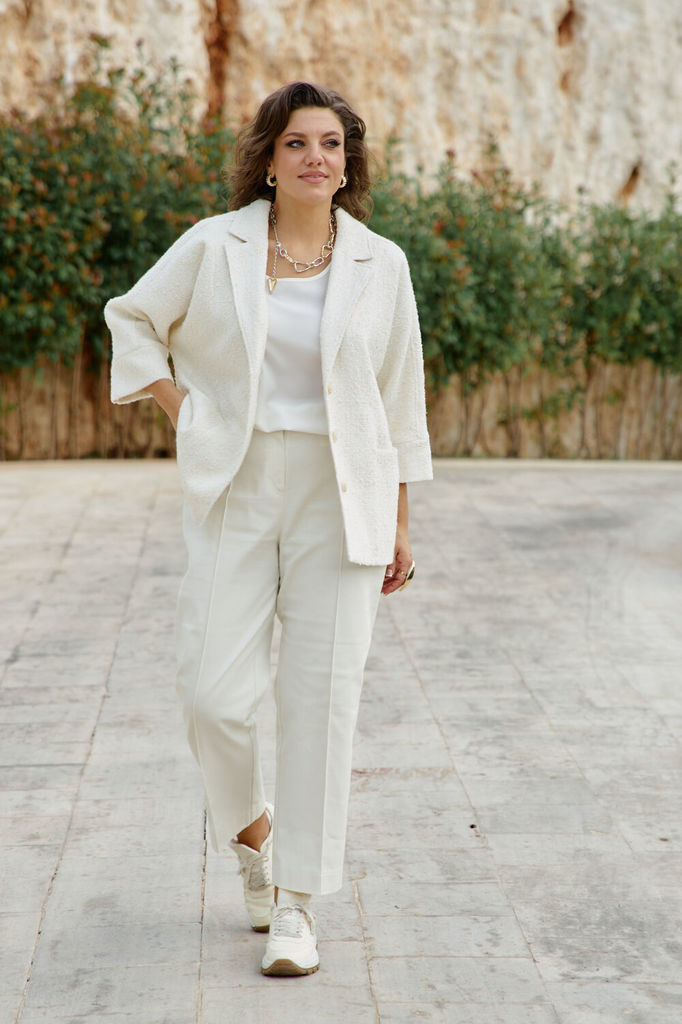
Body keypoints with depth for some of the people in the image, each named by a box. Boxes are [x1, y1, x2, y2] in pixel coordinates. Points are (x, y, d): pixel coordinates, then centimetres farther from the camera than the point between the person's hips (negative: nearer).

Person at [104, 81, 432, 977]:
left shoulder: (380, 264, 3)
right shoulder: (215, 246, 2)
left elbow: (399, 398, 8)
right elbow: (133, 318, 16)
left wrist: (399, 526, 7)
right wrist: (184, 412, 3)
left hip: (340, 500, 0)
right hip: (235, 493, 0)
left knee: (322, 695, -2)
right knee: (214, 694, -4)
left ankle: (297, 903, 11)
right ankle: (251, 830, 28)